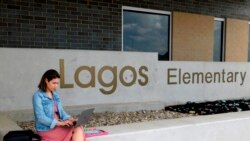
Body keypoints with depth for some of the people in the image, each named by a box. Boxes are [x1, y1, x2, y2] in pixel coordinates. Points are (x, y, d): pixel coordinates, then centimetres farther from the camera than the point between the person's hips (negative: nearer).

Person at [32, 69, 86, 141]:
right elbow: (41, 118, -18)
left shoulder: (55, 94, 10)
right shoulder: (38, 96, -11)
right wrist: (60, 123, -24)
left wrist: (69, 118, -9)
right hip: (47, 129, -6)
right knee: (75, 130, -22)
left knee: (79, 129, -19)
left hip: (58, 125, 6)